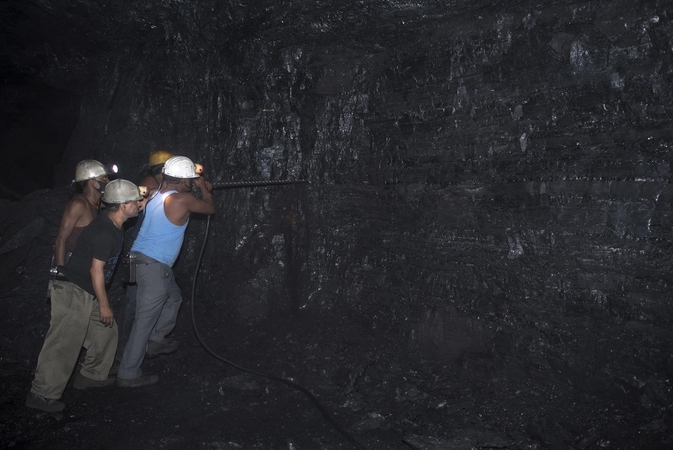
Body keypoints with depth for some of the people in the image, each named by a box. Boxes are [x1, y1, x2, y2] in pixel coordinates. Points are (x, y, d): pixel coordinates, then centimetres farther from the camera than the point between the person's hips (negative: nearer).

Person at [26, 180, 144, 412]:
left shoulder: (112, 224, 4)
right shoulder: (104, 232, -24)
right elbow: (96, 269, -22)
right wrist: (104, 304, -15)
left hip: (86, 292, 10)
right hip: (73, 291, -10)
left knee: (105, 330, 16)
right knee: (64, 343, -5)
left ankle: (91, 375, 28)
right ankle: (42, 394, 6)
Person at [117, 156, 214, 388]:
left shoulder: (156, 193, 8)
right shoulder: (182, 199, -15)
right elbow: (210, 208, 1)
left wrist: (200, 189, 25)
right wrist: (203, 188, 17)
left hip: (143, 260, 10)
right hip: (154, 266, -10)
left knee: (174, 297, 28)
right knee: (145, 321, -3)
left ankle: (156, 341, 37)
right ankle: (128, 374, 3)